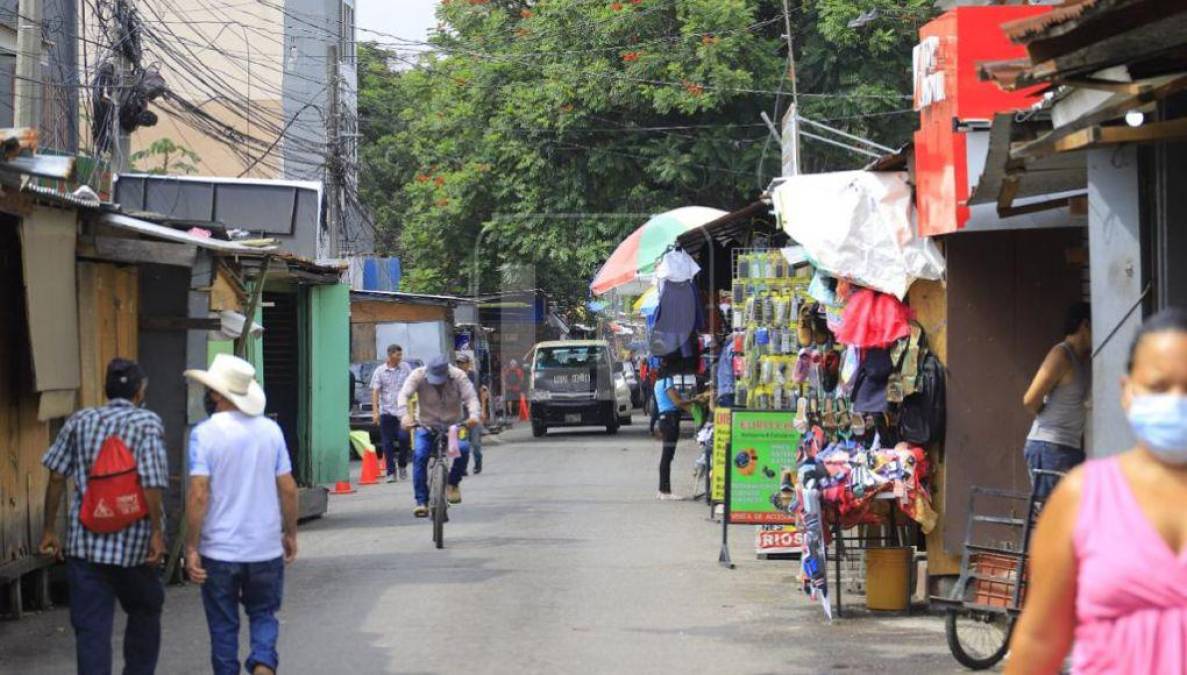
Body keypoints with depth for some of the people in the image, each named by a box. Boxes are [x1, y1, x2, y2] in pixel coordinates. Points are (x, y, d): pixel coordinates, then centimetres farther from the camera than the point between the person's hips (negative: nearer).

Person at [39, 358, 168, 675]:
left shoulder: (80, 421, 6)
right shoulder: (147, 423, -6)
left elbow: (57, 477, 5)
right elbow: (151, 483, -16)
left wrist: (49, 530, 11)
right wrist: (157, 532, -12)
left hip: (85, 542, 2)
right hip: (133, 542, -2)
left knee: (90, 626, 2)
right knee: (145, 612, 21)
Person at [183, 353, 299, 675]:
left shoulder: (205, 433, -10)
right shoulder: (270, 429, 0)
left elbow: (199, 495, -16)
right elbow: (288, 489, 2)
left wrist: (191, 548, -10)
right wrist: (290, 534, 15)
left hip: (219, 551, -3)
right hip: (266, 548, 3)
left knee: (223, 625, 11)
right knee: (263, 615, 18)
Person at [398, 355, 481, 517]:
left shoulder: (458, 377, -11)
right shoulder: (418, 376, -14)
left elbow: (471, 397, -19)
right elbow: (403, 395, -25)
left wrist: (474, 415, -42)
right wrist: (405, 415, -46)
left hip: (453, 426, 0)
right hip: (426, 427, 0)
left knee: (463, 449, -28)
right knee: (419, 456, -23)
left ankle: (453, 483, -1)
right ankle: (421, 502, -17)